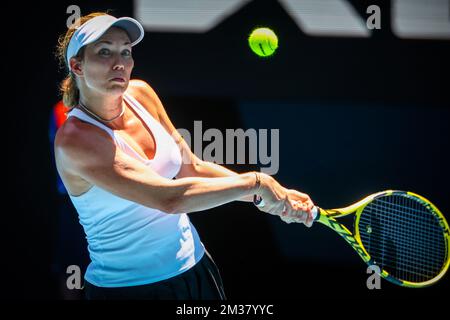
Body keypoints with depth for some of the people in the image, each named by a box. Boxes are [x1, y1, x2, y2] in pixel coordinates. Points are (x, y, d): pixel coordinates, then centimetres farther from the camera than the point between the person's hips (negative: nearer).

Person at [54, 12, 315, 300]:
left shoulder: (141, 95, -1)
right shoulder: (75, 139, -23)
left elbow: (193, 169, 8)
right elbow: (168, 198, -30)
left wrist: (277, 197, -2)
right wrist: (256, 181, -23)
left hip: (193, 266, 7)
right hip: (127, 287, -6)